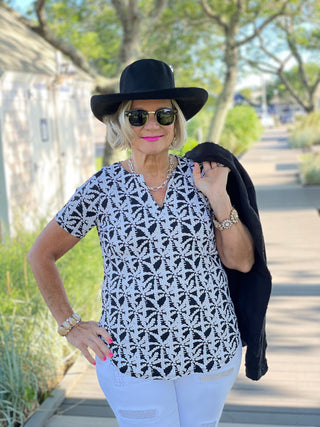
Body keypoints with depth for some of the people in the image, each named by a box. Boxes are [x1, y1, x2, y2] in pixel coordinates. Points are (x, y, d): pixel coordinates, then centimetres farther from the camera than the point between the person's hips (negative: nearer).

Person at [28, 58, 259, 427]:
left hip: (211, 347, 3)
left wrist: (219, 199, -13)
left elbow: (242, 263, -2)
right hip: (133, 354, -2)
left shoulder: (200, 176, -2)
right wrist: (70, 325, -1)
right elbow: (41, 255, 3)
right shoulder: (103, 188, -6)